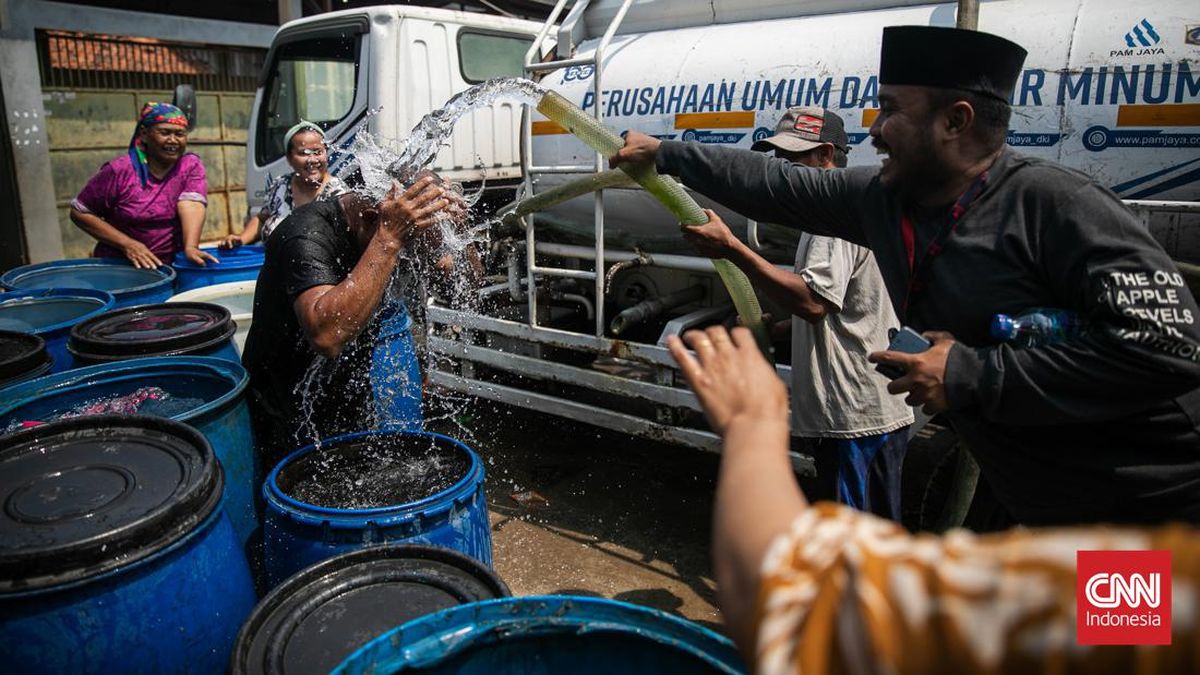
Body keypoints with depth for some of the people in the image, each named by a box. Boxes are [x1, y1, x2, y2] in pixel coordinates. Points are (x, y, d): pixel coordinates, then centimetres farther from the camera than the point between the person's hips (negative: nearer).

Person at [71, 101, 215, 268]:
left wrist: (190, 247, -32)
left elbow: (191, 204, -15)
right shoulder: (119, 170, -3)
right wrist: (126, 243, -10)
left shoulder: (191, 167, 2)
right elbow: (79, 212, 2)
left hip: (172, 267, 2)